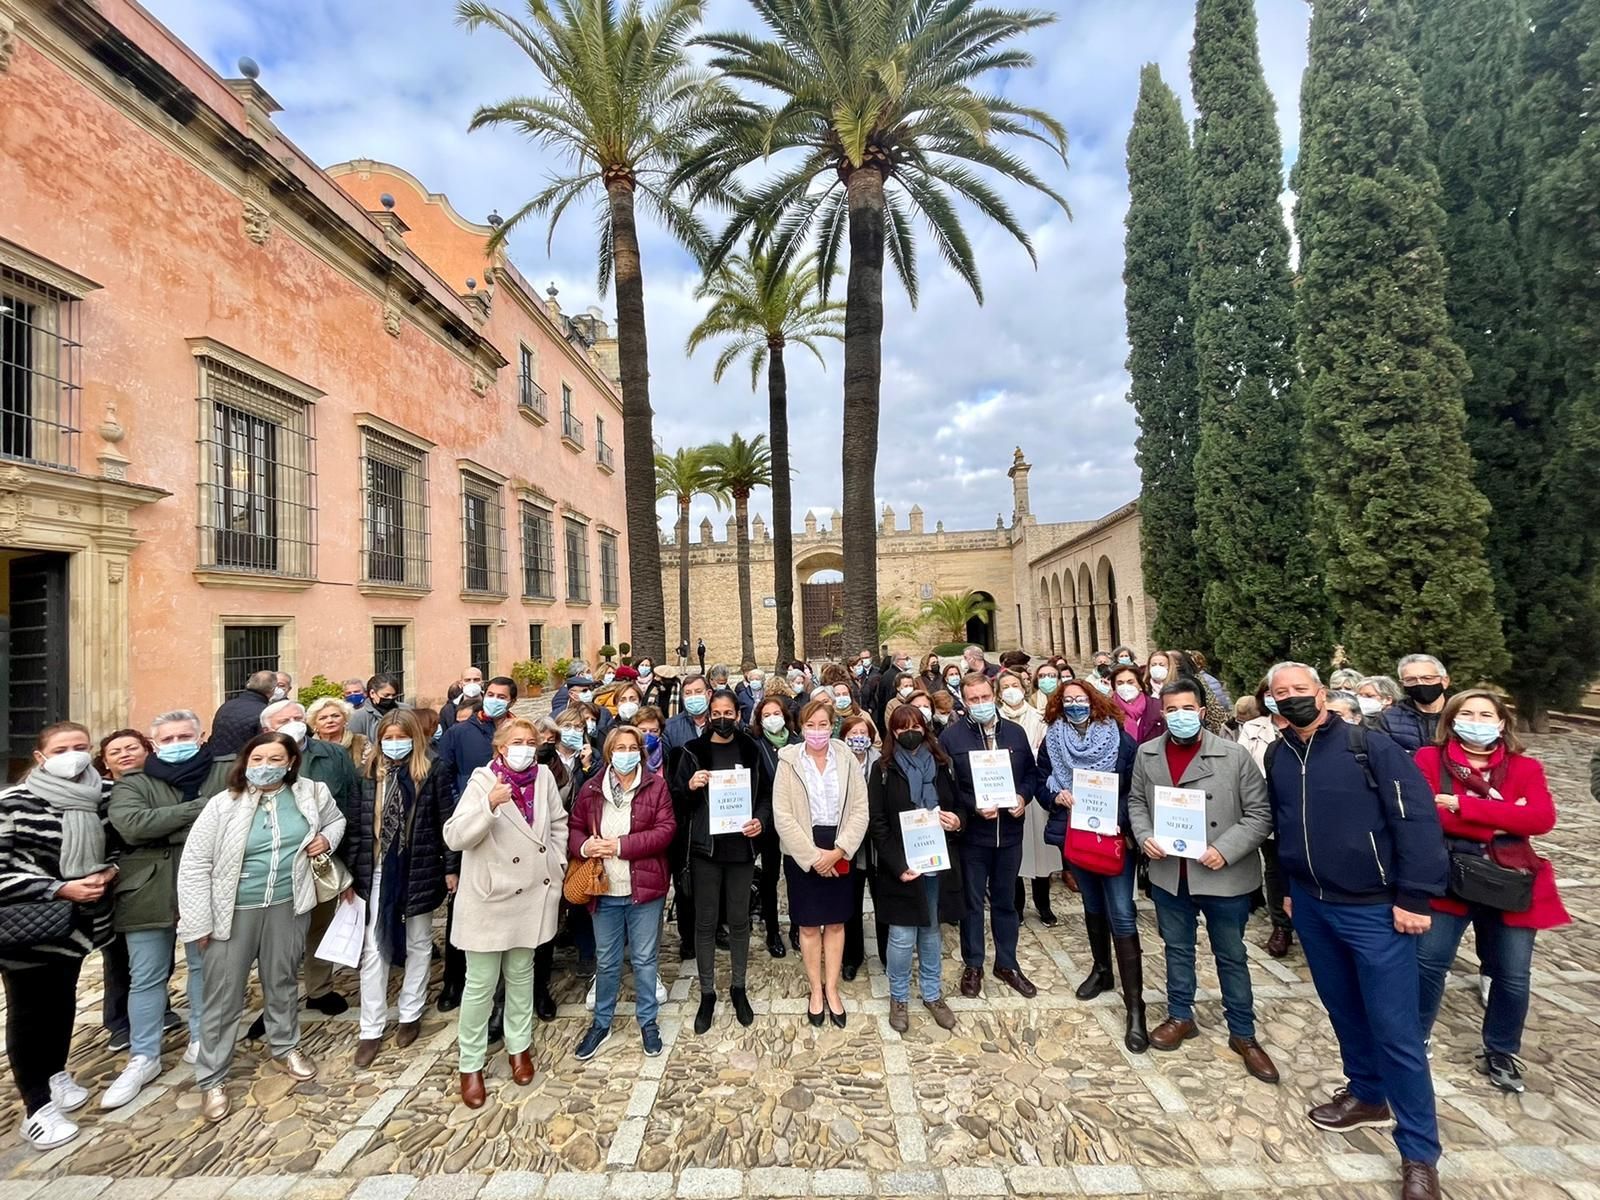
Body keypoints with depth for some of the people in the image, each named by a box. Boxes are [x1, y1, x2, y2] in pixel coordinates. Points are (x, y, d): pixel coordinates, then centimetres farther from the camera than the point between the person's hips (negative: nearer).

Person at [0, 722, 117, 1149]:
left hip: (78, 921, 4)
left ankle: (56, 1075, 40)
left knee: (63, 1001, 20)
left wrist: (109, 871, -10)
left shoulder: (105, 794, -6)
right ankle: (37, 1107, 22)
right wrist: (59, 889, -24)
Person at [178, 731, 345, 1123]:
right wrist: (200, 923, -9)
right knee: (223, 996, 8)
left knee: (282, 981, 19)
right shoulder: (223, 805, -13)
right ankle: (211, 1079, 27)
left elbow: (335, 819, 15)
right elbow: (194, 864, -9)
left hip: (286, 906, 2)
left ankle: (285, 1048, 40)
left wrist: (327, 839, -7)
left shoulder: (310, 794, -5)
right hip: (233, 911, -2)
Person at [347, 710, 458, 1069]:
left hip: (420, 871, -2)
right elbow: (356, 823, 3)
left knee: (418, 944, 13)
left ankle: (410, 1014, 30)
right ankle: (371, 1029, 20)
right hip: (377, 872, 2)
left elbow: (447, 821, -6)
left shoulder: (434, 769, -8)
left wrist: (452, 868, -6)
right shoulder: (370, 771, 1)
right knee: (373, 948, 7)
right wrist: (350, 872, 2)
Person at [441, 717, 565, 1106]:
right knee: (481, 984, 6)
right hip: (489, 899, -4)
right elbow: (454, 837, -23)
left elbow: (558, 824, 10)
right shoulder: (483, 780, -15)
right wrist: (490, 804, -37)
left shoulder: (544, 777, -4)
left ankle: (519, 1046, 38)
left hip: (532, 895, 4)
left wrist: (557, 866, 4)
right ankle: (470, 1064, 25)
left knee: (521, 975, 19)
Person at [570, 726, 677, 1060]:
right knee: (606, 961, 16)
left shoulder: (656, 785, -7)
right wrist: (584, 846, -16)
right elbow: (573, 828, 7)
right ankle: (601, 1023, 36)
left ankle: (648, 1022, 31)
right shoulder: (591, 789, 1)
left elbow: (666, 830, -13)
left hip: (644, 886, -2)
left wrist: (621, 846, -18)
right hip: (603, 889, 2)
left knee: (644, 959, 12)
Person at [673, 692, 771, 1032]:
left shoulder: (751, 750, 2)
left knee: (739, 920, 12)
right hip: (705, 847, -1)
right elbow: (677, 802, 0)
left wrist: (761, 820, -10)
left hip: (741, 847, 1)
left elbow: (766, 794, 7)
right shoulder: (693, 752, -1)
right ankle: (707, 993, 25)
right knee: (705, 922, 9)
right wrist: (690, 787, -20)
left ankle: (738, 988, 30)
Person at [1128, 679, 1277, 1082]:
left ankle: (1243, 1034, 34)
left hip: (1224, 876, -2)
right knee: (1177, 948, 20)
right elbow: (1136, 801, 9)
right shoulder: (1147, 754, -2)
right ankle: (1180, 1017, 39)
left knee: (1231, 956, 15)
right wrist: (1144, 836, -8)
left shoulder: (1234, 755, -13)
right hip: (1168, 874, 3)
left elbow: (1260, 814, -10)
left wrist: (1225, 850, -19)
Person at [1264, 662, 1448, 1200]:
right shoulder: (1276, 757, 3)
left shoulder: (1371, 745, -13)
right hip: (1311, 907, 5)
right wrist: (1287, 888, 17)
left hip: (1375, 910, -5)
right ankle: (1368, 1095, 41)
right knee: (1343, 1009, 20)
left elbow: (1417, 818, -14)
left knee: (1396, 1029, 2)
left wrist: (1414, 897, -16)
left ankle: (1419, 1154, 18)